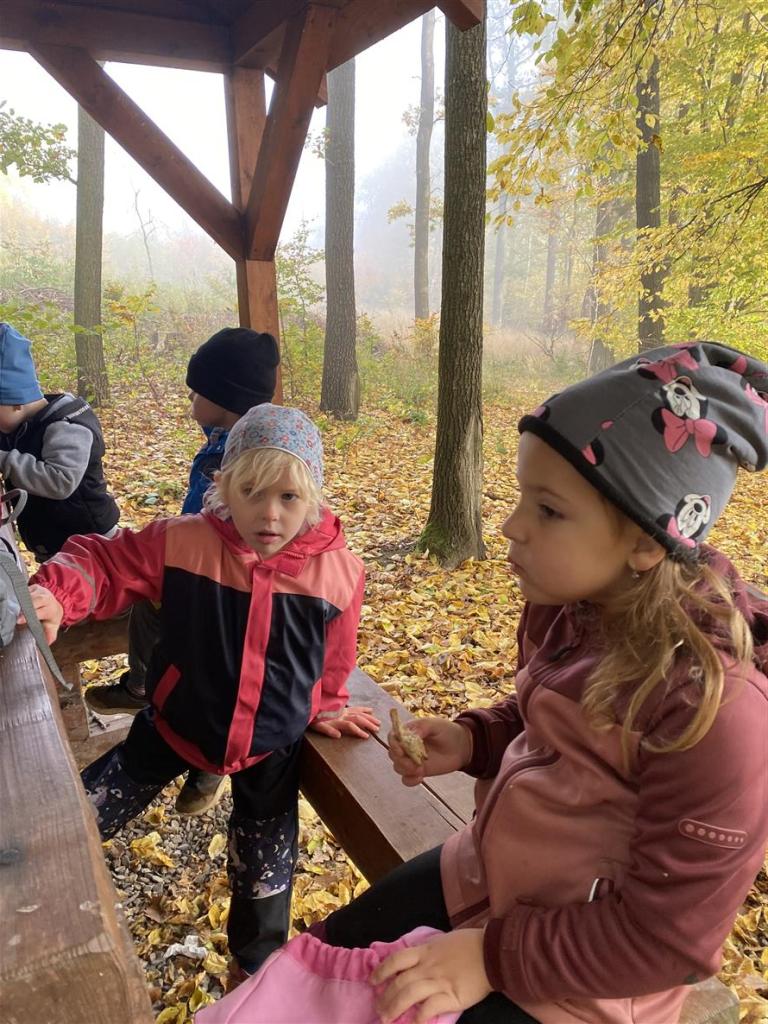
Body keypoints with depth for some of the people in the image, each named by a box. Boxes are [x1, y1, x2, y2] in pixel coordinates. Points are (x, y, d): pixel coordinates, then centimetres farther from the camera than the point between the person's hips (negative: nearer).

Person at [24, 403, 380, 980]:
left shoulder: (337, 571, -18)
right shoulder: (184, 542, -21)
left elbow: (333, 658, -3)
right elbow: (103, 561, -14)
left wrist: (323, 709, 9)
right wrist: (55, 595, -34)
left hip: (271, 746, 1)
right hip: (177, 725, 0)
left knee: (264, 869, 19)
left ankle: (256, 970, 52)